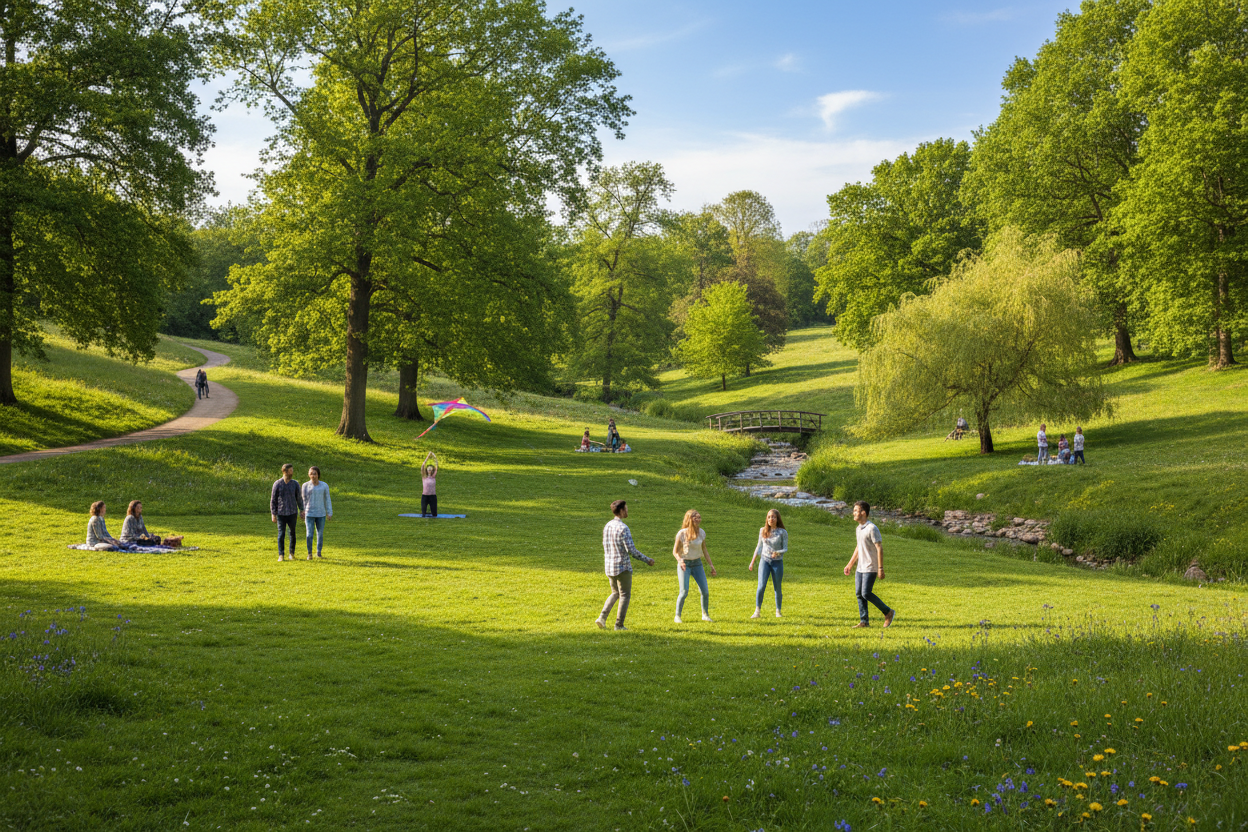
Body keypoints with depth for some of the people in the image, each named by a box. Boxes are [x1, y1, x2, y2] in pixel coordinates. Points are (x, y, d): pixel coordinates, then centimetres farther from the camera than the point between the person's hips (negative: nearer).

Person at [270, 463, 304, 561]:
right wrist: (273, 514, -5)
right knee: (281, 534, -5)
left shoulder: (295, 484, 1)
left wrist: (301, 510, 3)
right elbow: (273, 500, -1)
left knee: (292, 533, 6)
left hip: (292, 513, 2)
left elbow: (299, 498, 9)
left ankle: (292, 553, 20)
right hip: (281, 514, -2)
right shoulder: (277, 484, -4)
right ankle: (280, 556, 0)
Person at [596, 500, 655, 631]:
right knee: (625, 595, 5)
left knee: (615, 593, 21)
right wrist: (647, 560, -9)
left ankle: (602, 617, 6)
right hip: (623, 567, -7)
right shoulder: (623, 528, -18)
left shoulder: (607, 526, 6)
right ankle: (619, 624, 4)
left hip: (609, 566, 7)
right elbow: (631, 550, -19)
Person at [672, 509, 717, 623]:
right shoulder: (682, 534, -13)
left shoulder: (701, 532, 1)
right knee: (684, 592, -12)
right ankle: (677, 616, 5)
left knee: (705, 591, -1)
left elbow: (704, 550, 13)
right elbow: (675, 551, -6)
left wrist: (711, 565, 12)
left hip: (697, 564, 4)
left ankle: (705, 614, 19)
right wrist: (679, 560, -26)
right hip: (684, 564, -4)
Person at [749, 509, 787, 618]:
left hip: (777, 562, -1)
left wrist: (778, 552, -24)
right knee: (761, 586, -12)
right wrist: (752, 562, 13)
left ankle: (778, 611, 20)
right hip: (764, 561, 1)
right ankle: (757, 611, -5)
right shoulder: (763, 531, 5)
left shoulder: (782, 532, -3)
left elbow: (785, 548, -2)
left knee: (777, 588, 4)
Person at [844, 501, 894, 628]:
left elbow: (879, 548, -17)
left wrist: (881, 569, -20)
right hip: (860, 568, 9)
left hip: (870, 568, -9)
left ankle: (888, 612, 3)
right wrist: (850, 564, 24)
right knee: (859, 594, 4)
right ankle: (864, 621, 10)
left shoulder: (872, 529, -15)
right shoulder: (859, 528, 13)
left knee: (866, 594, -12)